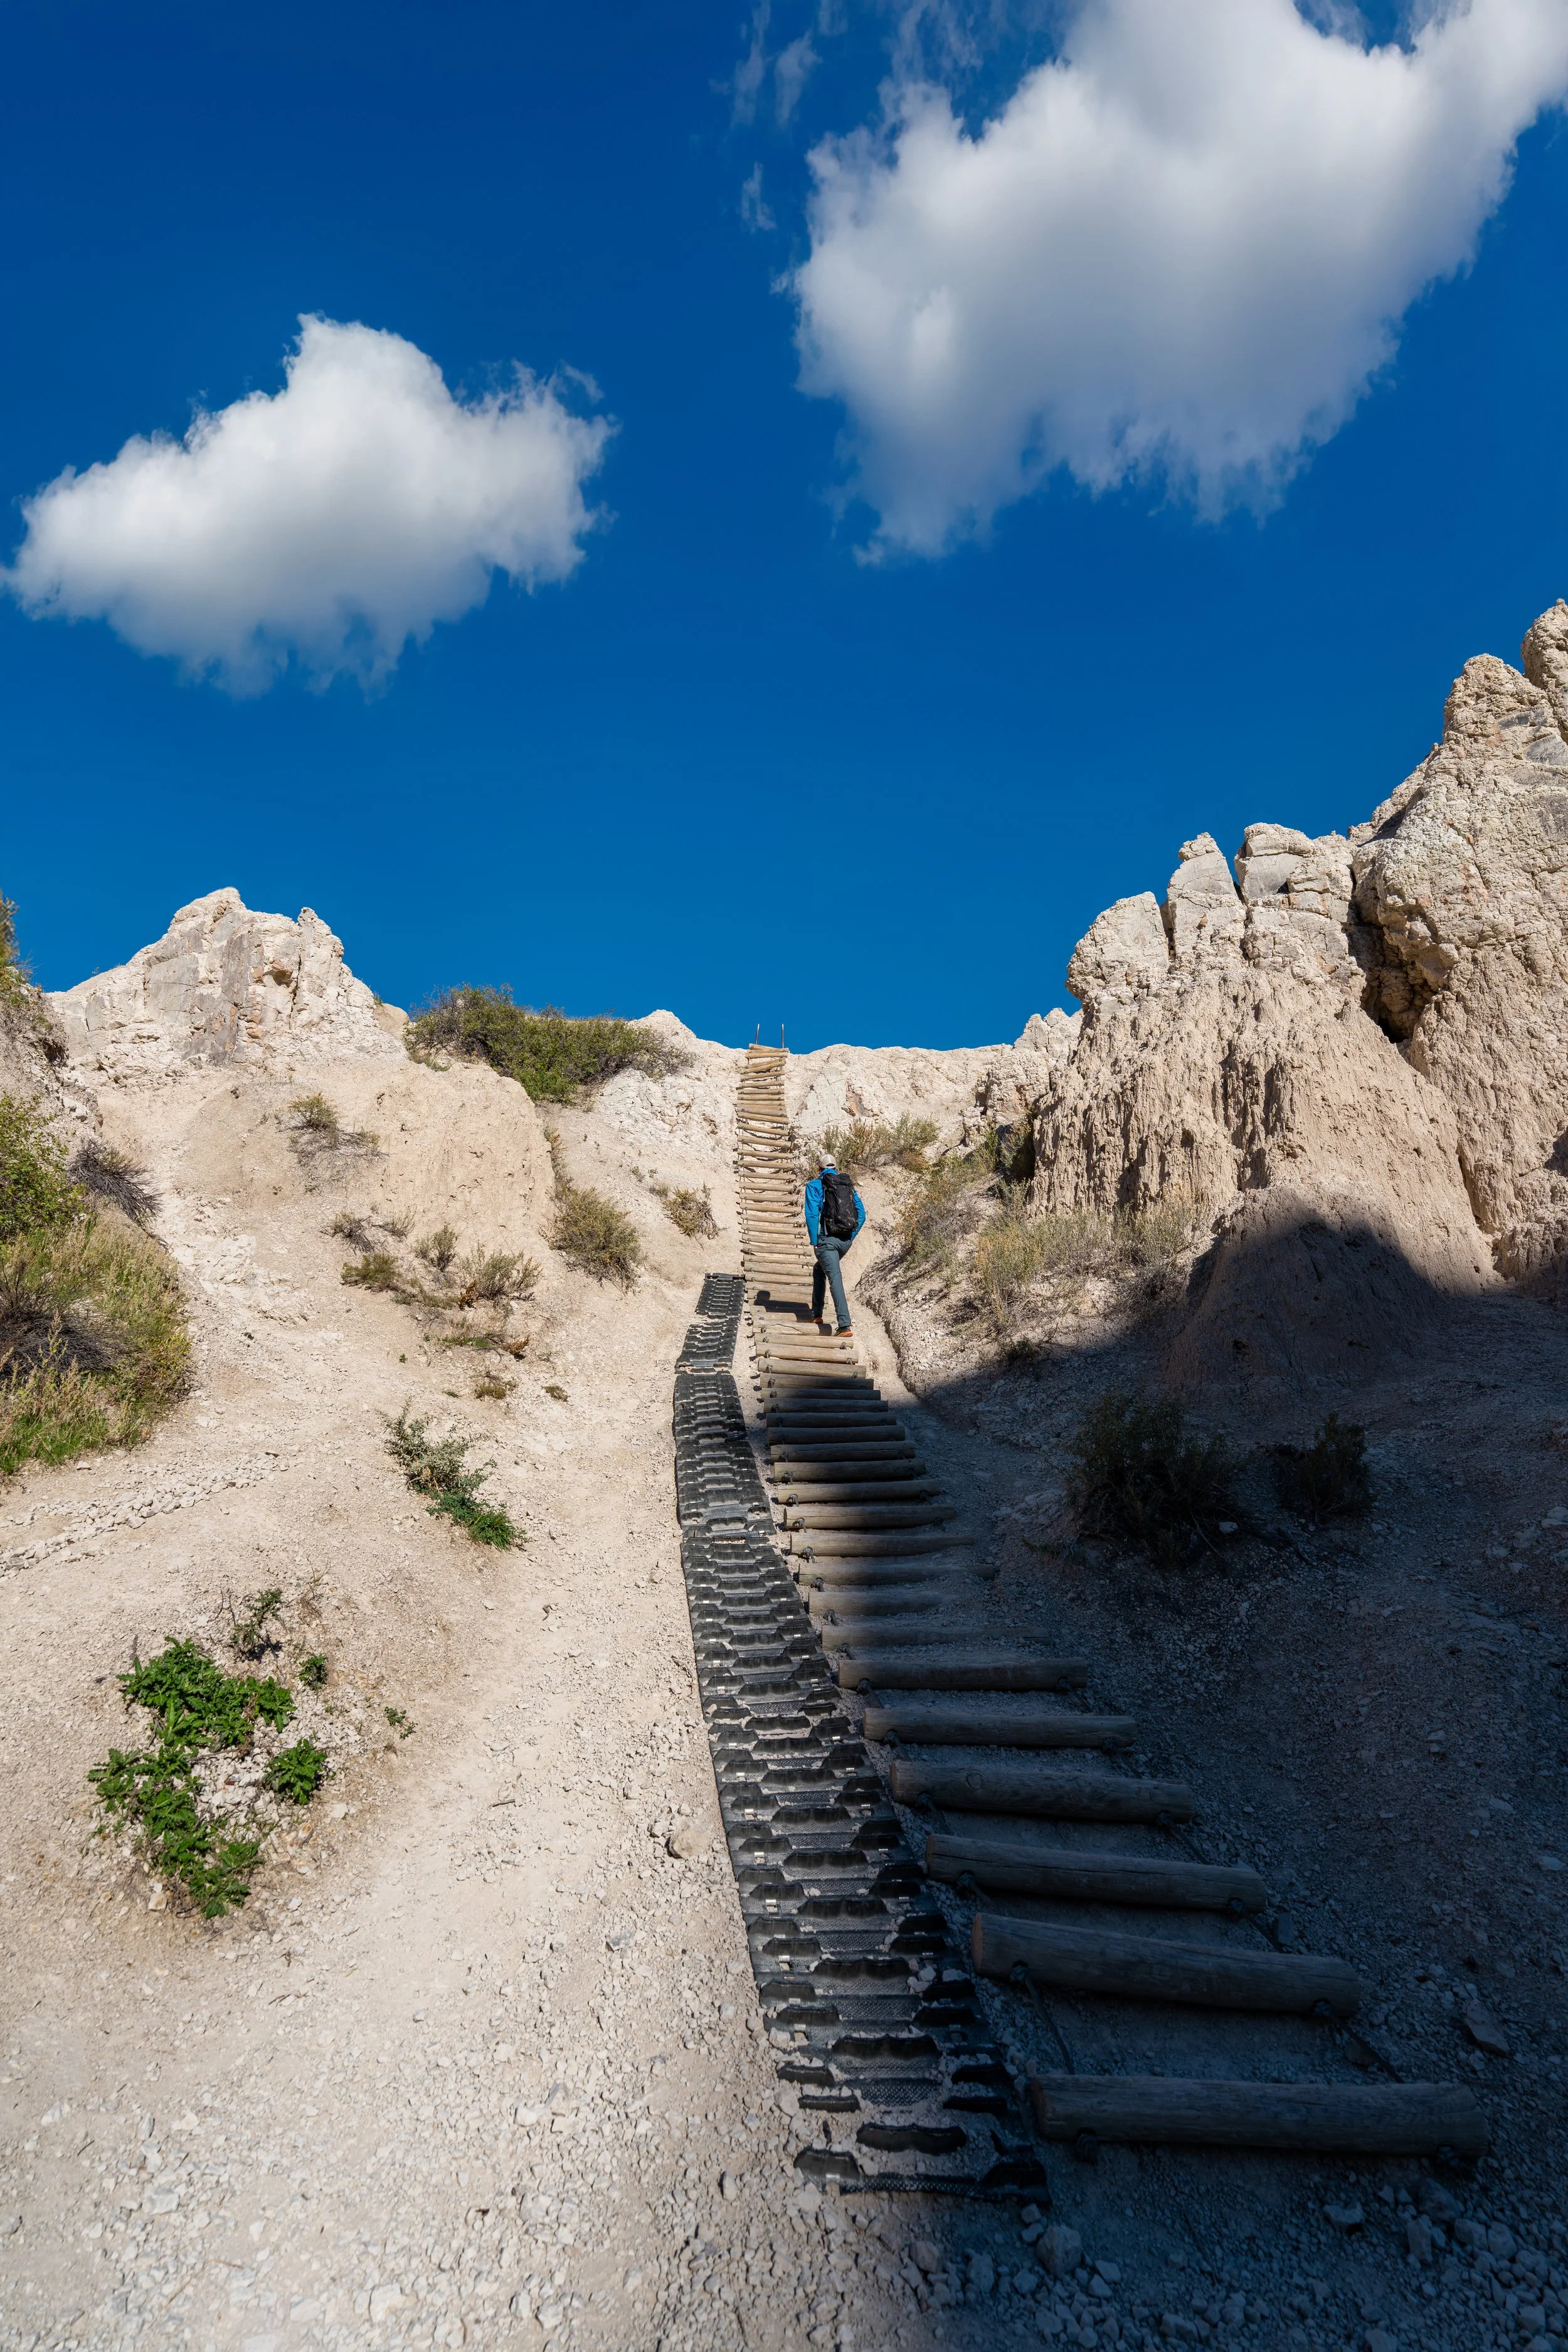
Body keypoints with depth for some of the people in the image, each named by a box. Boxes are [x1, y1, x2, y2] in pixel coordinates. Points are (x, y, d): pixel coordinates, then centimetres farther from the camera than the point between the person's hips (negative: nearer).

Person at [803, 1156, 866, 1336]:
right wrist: (851, 1237, 12)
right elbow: (861, 1215, 8)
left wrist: (814, 1241, -5)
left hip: (827, 1240, -6)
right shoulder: (849, 1186, 14)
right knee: (819, 1270, 27)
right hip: (846, 1241, 6)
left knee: (835, 1279, -13)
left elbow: (812, 1214, -11)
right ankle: (817, 1314, 31)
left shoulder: (815, 1185, 0)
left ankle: (845, 1325, -26)